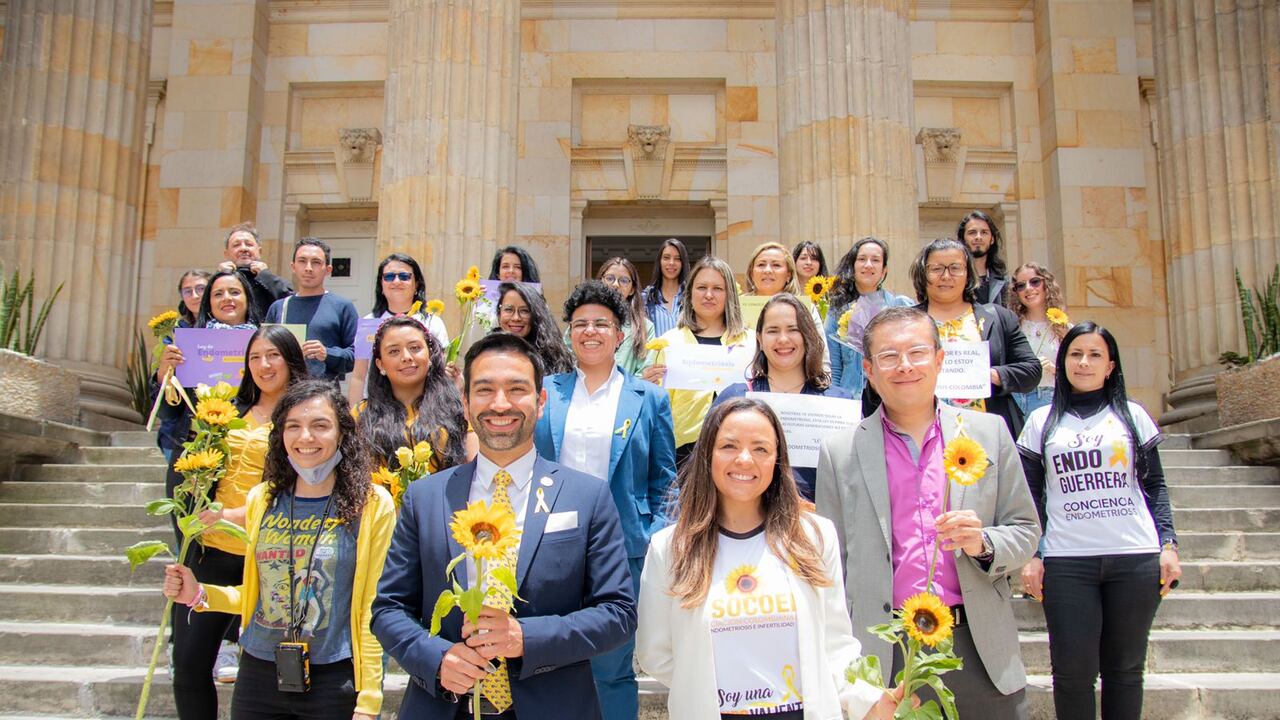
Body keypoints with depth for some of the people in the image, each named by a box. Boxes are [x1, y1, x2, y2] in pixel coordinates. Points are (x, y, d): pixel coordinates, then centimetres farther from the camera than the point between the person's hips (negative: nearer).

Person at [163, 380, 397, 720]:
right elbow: (256, 595, 15)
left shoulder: (372, 505, -7)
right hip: (258, 675, 4)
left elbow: (372, 609, -6)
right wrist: (198, 595, -1)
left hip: (334, 680, -4)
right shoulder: (261, 500, 5)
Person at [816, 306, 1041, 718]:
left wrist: (983, 544, -12)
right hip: (884, 655, -1)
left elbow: (1025, 530, 10)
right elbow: (833, 565, 5)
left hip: (980, 650, 1)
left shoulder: (989, 433, 6)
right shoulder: (840, 452, 3)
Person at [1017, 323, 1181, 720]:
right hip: (1066, 563, -1)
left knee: (1125, 668, 6)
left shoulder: (1133, 415, 11)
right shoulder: (1042, 421, 10)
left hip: (1137, 559, 1)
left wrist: (1168, 543, 2)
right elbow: (1031, 496, 8)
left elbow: (1154, 485, 12)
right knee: (1073, 671, -5)